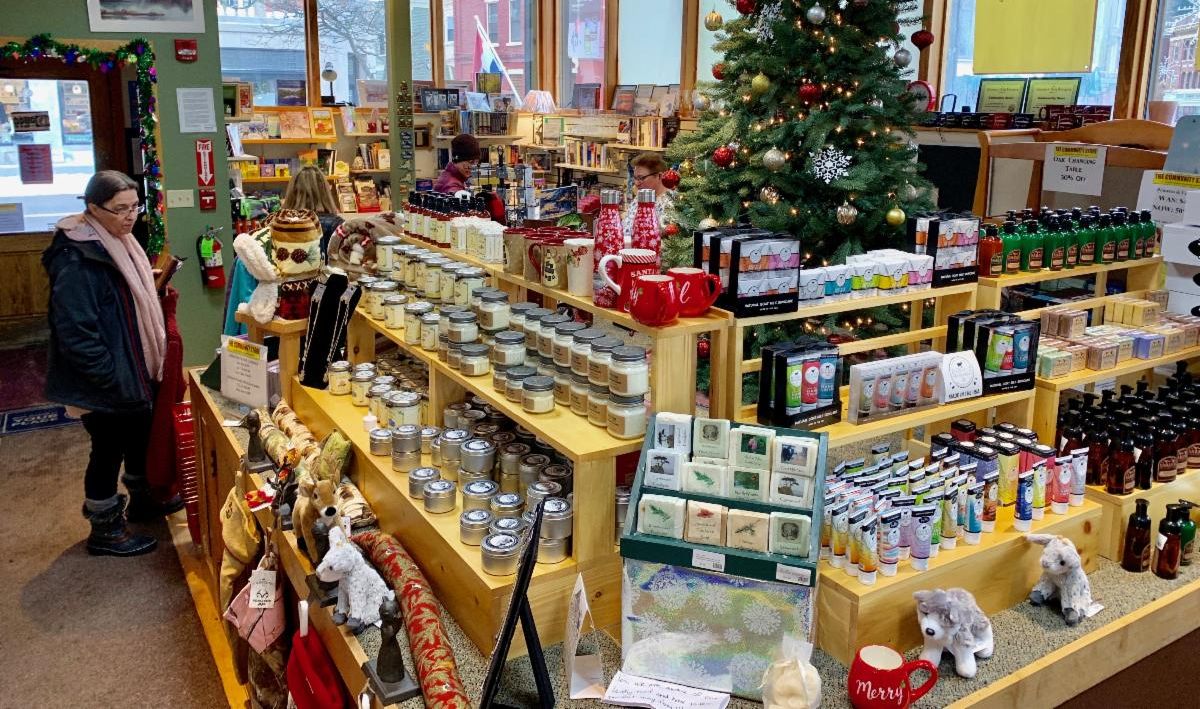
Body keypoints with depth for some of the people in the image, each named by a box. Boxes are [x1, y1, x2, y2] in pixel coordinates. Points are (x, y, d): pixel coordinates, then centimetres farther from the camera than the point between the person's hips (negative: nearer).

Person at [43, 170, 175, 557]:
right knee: (108, 450, 7)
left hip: (135, 371, 9)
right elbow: (77, 336, -26)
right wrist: (114, 380, -22)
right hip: (106, 386, -9)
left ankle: (141, 499, 45)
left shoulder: (118, 243, 4)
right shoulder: (77, 262, -25)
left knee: (139, 435, 24)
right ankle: (105, 530, 25)